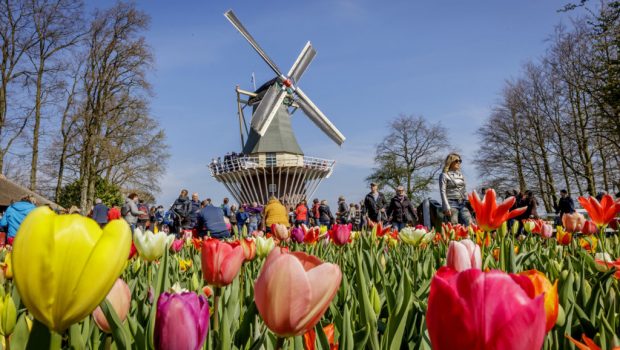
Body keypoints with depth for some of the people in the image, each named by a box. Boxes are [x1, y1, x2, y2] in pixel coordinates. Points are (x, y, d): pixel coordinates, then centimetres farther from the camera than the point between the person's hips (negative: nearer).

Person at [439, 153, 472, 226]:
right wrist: (447, 207, -15)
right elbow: (443, 192, -7)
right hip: (451, 203, -5)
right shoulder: (444, 175, 0)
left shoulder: (461, 175, 17)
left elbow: (464, 191, 21)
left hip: (462, 204, 6)